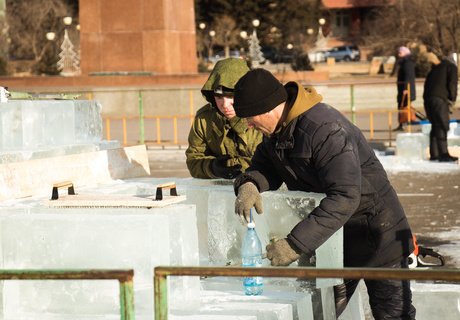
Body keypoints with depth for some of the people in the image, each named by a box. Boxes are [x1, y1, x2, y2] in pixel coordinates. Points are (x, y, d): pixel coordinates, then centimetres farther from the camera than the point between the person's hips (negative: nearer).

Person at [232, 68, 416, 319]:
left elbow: (344, 197, -37)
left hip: (376, 237, -8)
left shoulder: (325, 129, -31)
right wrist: (249, 184, -20)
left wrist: (295, 244, -41)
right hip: (333, 238, 8)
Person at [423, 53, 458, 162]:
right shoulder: (452, 67, 8)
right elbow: (452, 84, -4)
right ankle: (443, 154, -16)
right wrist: (452, 100, 5)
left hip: (427, 99, 7)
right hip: (439, 99, -7)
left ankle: (434, 154, 12)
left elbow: (427, 84, 19)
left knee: (435, 126, 13)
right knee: (442, 127, -9)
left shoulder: (435, 69, 28)